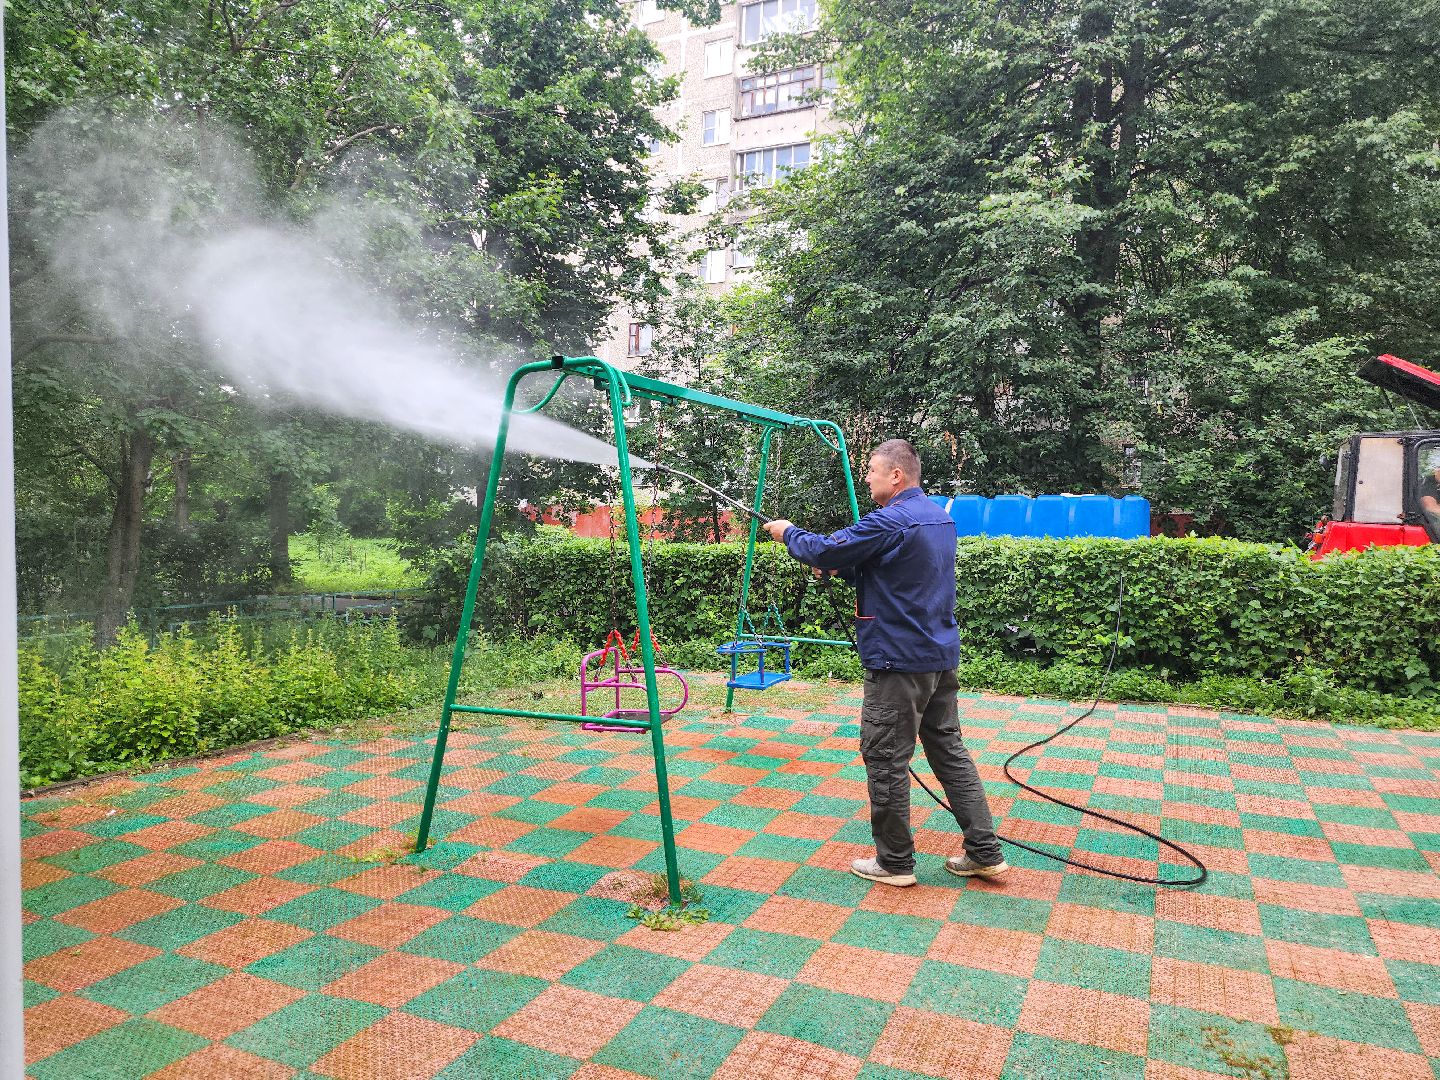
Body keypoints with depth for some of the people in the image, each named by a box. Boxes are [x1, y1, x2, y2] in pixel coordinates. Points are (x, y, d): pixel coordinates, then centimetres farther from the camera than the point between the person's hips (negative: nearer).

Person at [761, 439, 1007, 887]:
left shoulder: (890, 521, -19)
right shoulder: (940, 517, 12)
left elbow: (824, 551, -14)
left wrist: (788, 532, 5)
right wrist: (839, 567, 11)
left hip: (899, 661, -9)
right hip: (941, 657, 9)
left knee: (886, 760, 3)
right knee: (949, 749, 16)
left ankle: (895, 862, 15)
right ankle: (985, 852, 20)